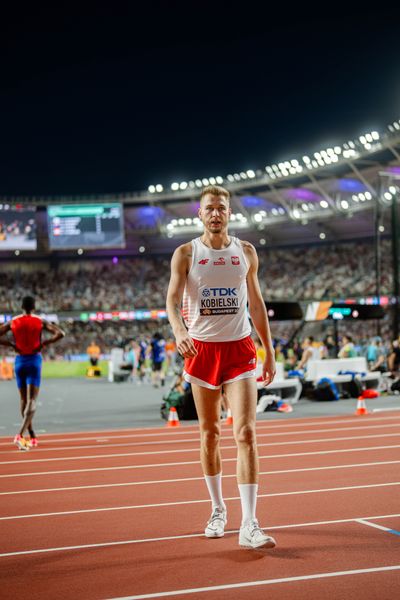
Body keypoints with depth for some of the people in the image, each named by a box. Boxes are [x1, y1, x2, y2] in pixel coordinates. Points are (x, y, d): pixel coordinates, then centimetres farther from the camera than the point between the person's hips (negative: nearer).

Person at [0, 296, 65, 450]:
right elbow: (60, 333, -12)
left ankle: (32, 436, 25)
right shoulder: (40, 321, -4)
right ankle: (20, 435, -27)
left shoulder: (13, 322, 2)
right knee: (32, 401, -6)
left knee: (24, 400, 16)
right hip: (34, 361, -3)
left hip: (19, 361, 3)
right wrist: (44, 343, -4)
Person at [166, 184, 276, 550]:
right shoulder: (186, 254, 1)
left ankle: (249, 524, -10)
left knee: (246, 433, -10)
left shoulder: (246, 252, 7)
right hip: (202, 349, 0)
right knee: (210, 434, 10)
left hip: (239, 349, 0)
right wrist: (178, 330, -31)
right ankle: (218, 509, 27)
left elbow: (256, 304, 12)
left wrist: (270, 353, 10)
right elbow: (172, 299, -10)